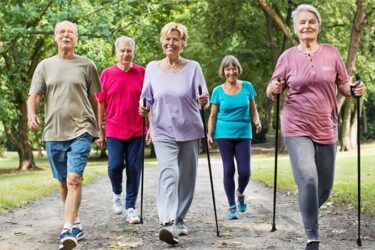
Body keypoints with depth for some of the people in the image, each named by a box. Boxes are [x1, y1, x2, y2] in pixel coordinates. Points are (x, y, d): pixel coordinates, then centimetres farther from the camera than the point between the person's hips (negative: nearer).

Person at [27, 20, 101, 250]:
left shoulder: (87, 65, 4)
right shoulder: (45, 66, 9)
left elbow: (94, 99, 10)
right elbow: (34, 95, 3)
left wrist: (98, 128, 11)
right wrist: (31, 113, -18)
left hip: (80, 131, -3)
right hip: (53, 132, 3)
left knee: (74, 179, -17)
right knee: (64, 182, 13)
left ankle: (68, 231, -21)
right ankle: (76, 223, 31)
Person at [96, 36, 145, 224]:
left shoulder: (142, 73, 2)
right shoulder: (107, 74, 2)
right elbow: (101, 103, 5)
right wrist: (100, 131, 5)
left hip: (137, 131, 1)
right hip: (114, 131, 0)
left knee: (134, 168, 2)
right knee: (115, 166, -7)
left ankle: (130, 208, 12)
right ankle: (117, 194, 25)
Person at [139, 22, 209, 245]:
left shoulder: (193, 67, 0)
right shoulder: (152, 68, 3)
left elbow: (203, 99, -1)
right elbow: (147, 97, 12)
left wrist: (203, 101, -23)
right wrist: (143, 107, -8)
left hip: (190, 131, 1)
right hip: (163, 132, -1)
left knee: (186, 177, 9)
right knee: (169, 173, -19)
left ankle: (180, 220, 26)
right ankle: (169, 224, -31)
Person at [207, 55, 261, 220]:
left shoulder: (247, 87, 4)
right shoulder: (218, 91, 1)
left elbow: (253, 109, 10)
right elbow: (213, 115, 5)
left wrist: (257, 121, -9)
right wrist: (210, 135, -4)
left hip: (243, 134, 1)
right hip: (224, 134, -1)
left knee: (245, 172, -4)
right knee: (228, 170, 0)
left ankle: (240, 193, 28)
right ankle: (232, 206, 12)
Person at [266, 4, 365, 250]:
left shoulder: (332, 53, 2)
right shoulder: (288, 56, 0)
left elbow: (343, 87, 10)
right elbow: (273, 93, 7)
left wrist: (355, 90, -12)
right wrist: (272, 90, -16)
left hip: (326, 128, 2)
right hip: (297, 129, -2)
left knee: (325, 187, 10)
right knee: (308, 179, -20)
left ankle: (309, 212, 43)